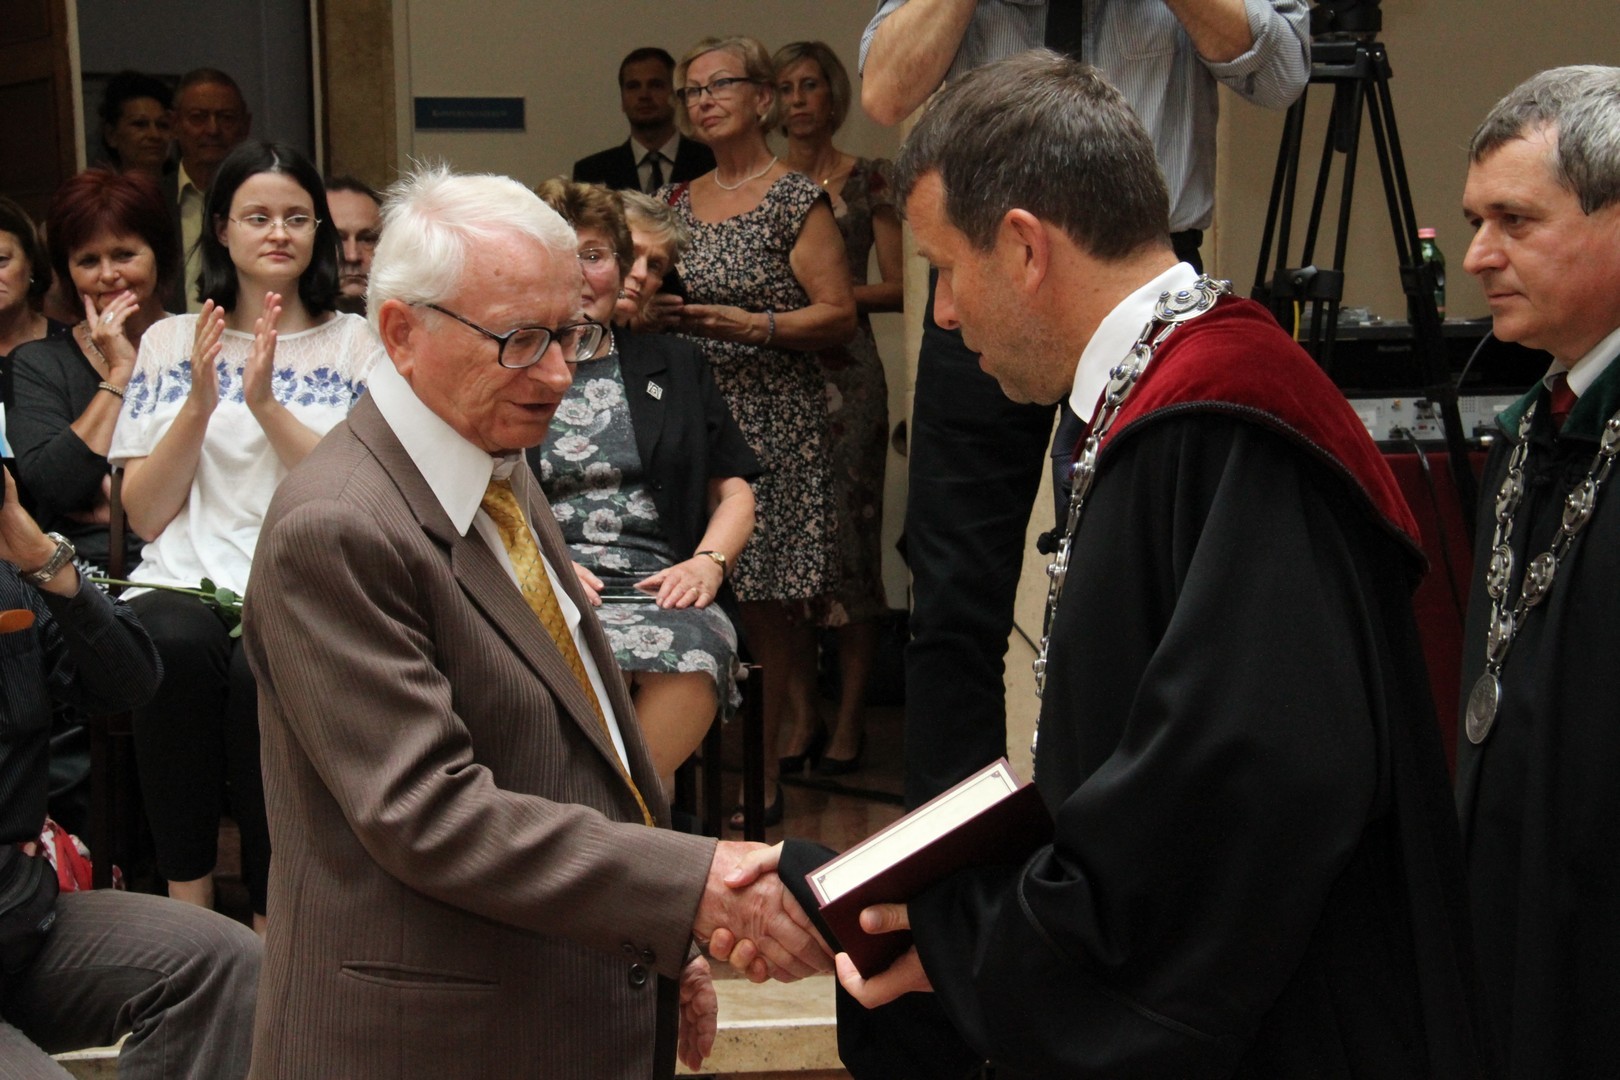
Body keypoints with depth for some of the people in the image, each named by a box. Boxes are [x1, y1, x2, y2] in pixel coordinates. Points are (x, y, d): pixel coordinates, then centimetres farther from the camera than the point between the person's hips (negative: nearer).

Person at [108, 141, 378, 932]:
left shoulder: (356, 344, 14)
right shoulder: (170, 342, 18)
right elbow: (144, 513, 10)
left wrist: (267, 404, -8)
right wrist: (200, 402, -4)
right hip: (185, 580, 1)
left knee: (264, 668, -36)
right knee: (176, 646, -35)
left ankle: (272, 923, -22)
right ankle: (188, 910, -23)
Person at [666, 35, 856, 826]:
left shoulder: (796, 200, -2)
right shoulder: (679, 204, 16)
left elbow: (838, 314, -7)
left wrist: (749, 326, -19)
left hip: (772, 426, -5)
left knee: (766, 608, -5)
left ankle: (768, 777, 3)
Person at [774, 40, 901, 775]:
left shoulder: (868, 179, 4)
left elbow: (898, 286, 0)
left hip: (844, 372, -3)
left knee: (848, 533, -4)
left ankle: (850, 715, 2)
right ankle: (795, 708, 11)